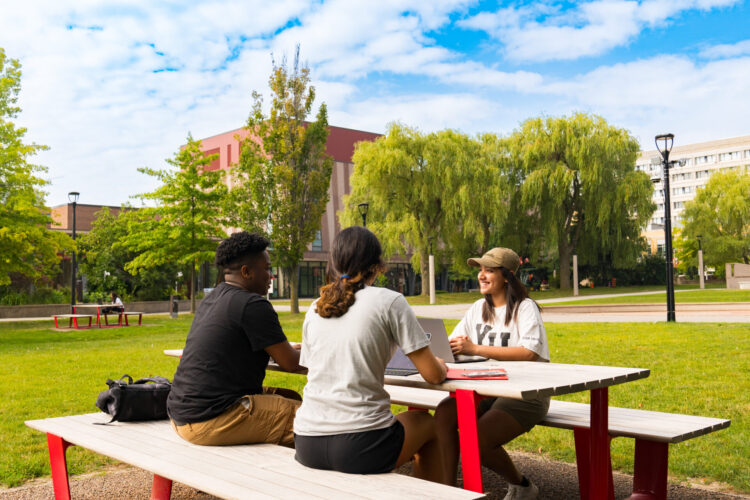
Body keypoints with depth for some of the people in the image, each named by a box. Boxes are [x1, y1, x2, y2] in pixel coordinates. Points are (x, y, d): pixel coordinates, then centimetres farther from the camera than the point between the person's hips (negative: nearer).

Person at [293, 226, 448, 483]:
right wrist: (440, 365, 21)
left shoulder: (316, 308, 11)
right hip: (359, 446, -6)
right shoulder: (389, 301, -4)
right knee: (427, 423, 25)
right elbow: (433, 375, -3)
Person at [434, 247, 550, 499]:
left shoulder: (525, 308, -6)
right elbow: (453, 344, 12)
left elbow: (529, 352, -22)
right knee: (444, 412, -21)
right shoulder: (479, 308, 15)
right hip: (485, 390, 6)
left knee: (479, 439, -25)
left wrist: (476, 349, -25)